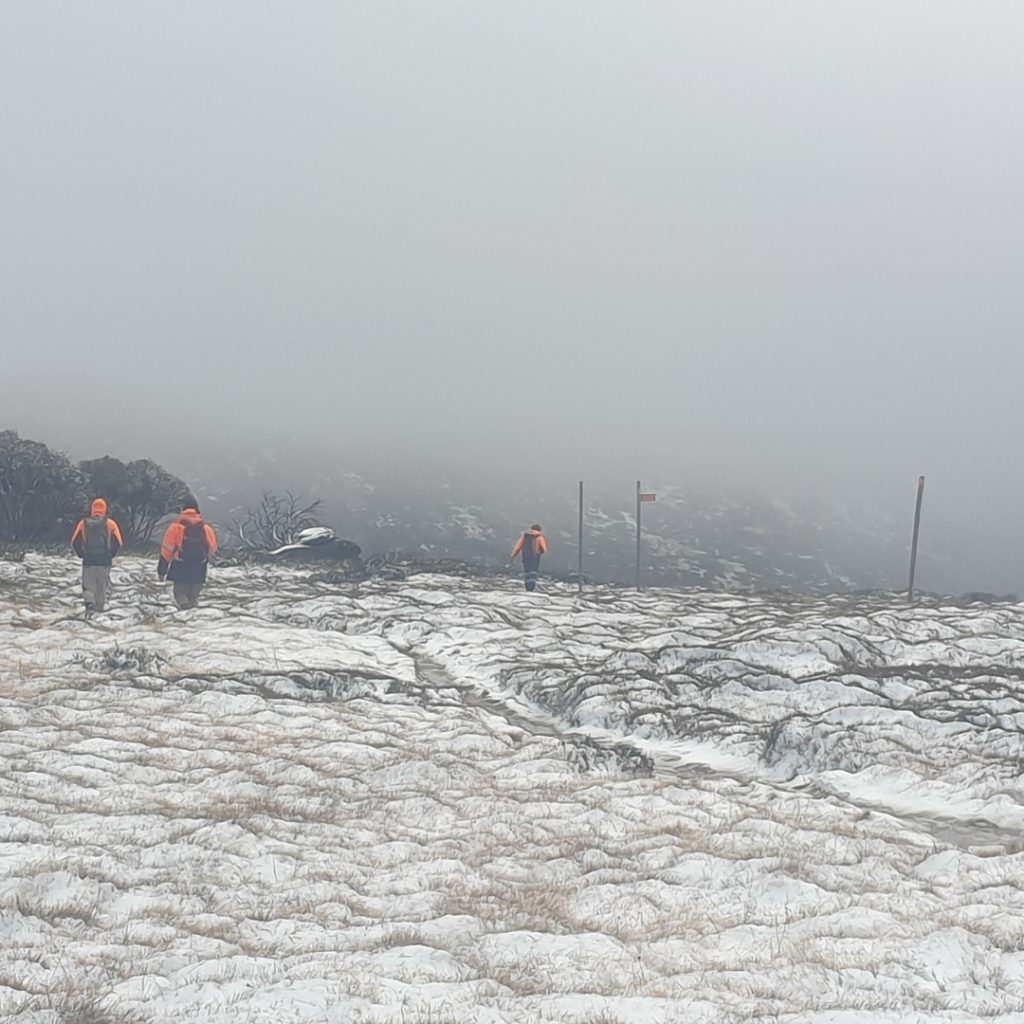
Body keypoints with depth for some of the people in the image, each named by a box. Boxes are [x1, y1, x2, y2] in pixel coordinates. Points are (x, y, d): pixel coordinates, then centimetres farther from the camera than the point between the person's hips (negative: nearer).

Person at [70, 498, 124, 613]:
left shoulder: (84, 523, 1)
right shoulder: (110, 524, 0)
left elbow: (75, 542, -1)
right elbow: (119, 543, -5)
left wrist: (82, 555, 11)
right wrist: (110, 555, 8)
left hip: (88, 561, -1)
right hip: (105, 561, 1)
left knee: (88, 586, 3)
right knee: (102, 586, 14)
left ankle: (89, 603, -23)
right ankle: (99, 608, 18)